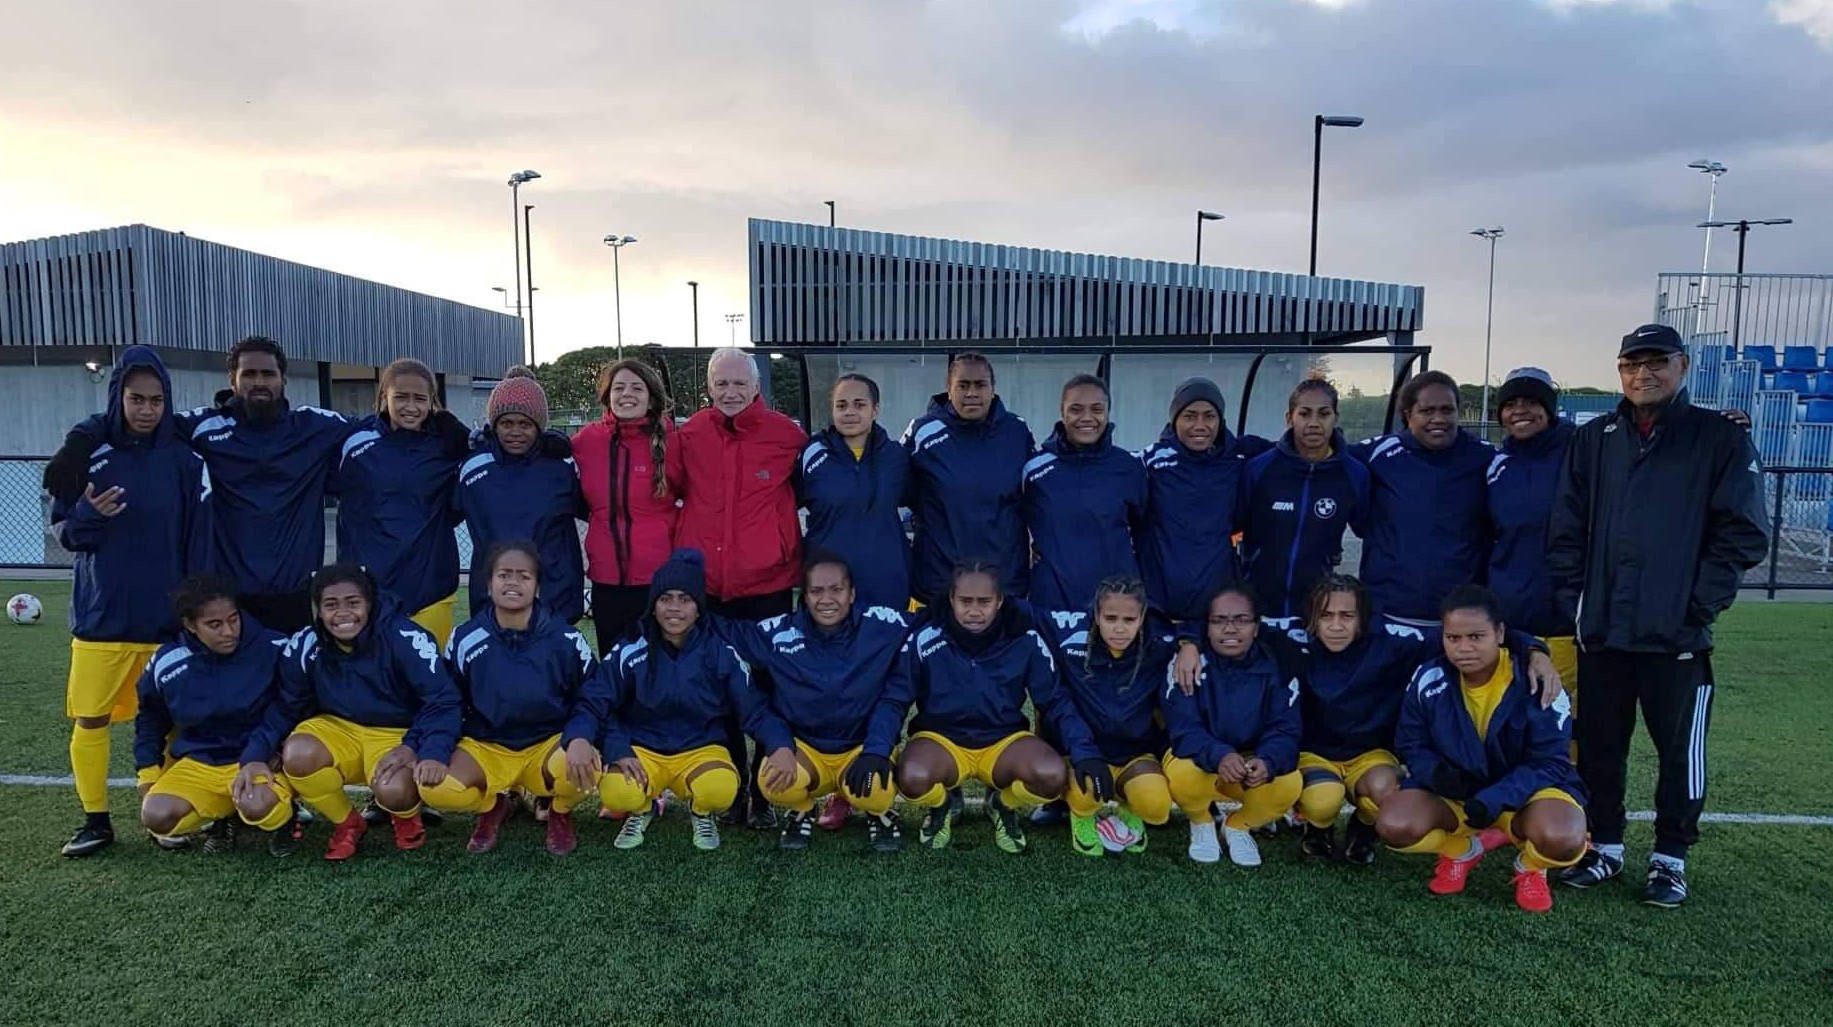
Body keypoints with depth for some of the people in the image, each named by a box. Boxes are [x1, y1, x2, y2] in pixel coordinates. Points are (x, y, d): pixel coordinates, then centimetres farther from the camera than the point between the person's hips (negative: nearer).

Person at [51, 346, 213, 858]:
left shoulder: (185, 459, -2)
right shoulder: (88, 452, -1)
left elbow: (200, 541, -1)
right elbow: (63, 531, 5)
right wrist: (89, 516, -18)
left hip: (166, 618, 0)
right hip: (100, 617, 1)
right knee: (89, 719, 4)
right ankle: (96, 820, 19)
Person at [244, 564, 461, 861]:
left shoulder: (406, 639, -23)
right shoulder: (304, 646, -9)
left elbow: (442, 702, -23)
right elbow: (284, 708, -1)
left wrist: (416, 749, -37)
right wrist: (254, 757, -16)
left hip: (399, 734, -4)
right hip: (338, 729, 4)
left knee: (392, 790, -34)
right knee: (296, 754, -28)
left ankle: (407, 815, 8)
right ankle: (347, 823, 2)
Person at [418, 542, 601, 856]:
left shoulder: (566, 639, -8)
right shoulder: (465, 639, -4)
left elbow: (590, 698, -3)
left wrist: (580, 739, -24)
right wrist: (435, 754, -13)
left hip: (548, 744, -1)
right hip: (485, 746, 1)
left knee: (581, 768, -35)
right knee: (435, 788, -28)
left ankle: (560, 813, 5)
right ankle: (491, 806, 10)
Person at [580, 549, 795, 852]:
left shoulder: (722, 654, -7)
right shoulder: (630, 653, -7)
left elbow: (755, 710, -5)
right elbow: (595, 704, -6)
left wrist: (782, 747, -25)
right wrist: (617, 751, -23)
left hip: (702, 749, 0)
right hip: (641, 748, 0)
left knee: (720, 791, -33)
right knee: (616, 793, -32)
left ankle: (702, 813, 7)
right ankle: (641, 809, 8)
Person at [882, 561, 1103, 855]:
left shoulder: (1025, 639, -9)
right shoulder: (925, 637, -13)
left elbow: (1056, 701, -2)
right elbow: (894, 699, -9)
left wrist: (1086, 754, -16)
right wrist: (875, 752, -26)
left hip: (1004, 739, 1)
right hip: (941, 737, -1)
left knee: (1052, 776, -30)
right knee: (912, 779, -35)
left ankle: (1004, 805, 8)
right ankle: (944, 805, 5)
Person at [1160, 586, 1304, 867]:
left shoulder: (1276, 665, -10)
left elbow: (1284, 731, -16)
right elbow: (1183, 729, -24)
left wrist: (1267, 762, -39)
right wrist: (1218, 756, -45)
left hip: (1255, 764, 2)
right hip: (1201, 760, -2)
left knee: (1290, 784, -29)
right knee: (1179, 773, -36)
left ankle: (1237, 826, 6)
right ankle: (1201, 824, 3)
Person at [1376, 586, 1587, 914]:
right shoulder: (1429, 679, -9)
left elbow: (1549, 762, -15)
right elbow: (1412, 746, 0)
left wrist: (1492, 800, -30)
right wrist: (1437, 773, -24)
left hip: (1524, 789, -2)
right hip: (1454, 791, 2)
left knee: (1562, 839, -36)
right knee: (1394, 825, -26)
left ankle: (1529, 865, 4)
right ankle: (1465, 849, 7)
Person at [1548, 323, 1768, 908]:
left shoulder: (1721, 439, 1)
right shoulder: (1593, 441, 10)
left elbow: (1743, 533, -3)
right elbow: (1566, 531, 10)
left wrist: (1699, 604, -10)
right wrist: (1575, 601, 2)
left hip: (1677, 634, -3)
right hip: (1601, 632, 3)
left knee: (1680, 749, 5)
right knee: (1599, 746, 11)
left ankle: (1671, 857, 20)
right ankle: (1604, 846, 25)